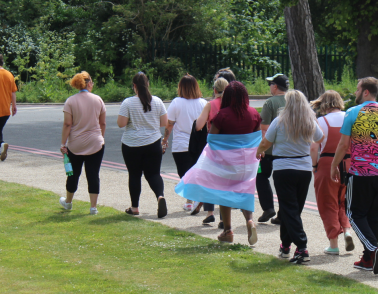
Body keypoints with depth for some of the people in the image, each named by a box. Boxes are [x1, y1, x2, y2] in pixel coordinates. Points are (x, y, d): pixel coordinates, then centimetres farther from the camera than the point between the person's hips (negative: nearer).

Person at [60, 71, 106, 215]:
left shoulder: (70, 101, -8)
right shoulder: (98, 100, -2)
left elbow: (67, 124, -10)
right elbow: (103, 123, 6)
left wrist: (63, 144, -5)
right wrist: (101, 138, 21)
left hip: (75, 145, 0)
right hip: (96, 144, 0)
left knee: (73, 174, 15)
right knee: (93, 175, 3)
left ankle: (68, 202, 33)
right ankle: (93, 207, 0)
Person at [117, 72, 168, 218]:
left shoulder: (128, 103, -12)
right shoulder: (157, 101, -2)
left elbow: (121, 123, -13)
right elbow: (164, 123, 2)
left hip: (131, 145, -2)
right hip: (153, 144, 2)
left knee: (134, 175, 10)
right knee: (153, 173, 7)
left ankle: (134, 207, 17)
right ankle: (160, 195, -21)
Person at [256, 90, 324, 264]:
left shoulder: (279, 122, -10)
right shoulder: (310, 123, -1)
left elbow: (265, 143, -1)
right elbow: (320, 139, 19)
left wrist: (259, 152, 21)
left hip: (283, 169, -4)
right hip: (305, 169, 4)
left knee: (289, 210, -2)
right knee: (295, 209, 17)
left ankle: (302, 248, -13)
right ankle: (286, 245, 27)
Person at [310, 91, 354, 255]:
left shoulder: (321, 122, -8)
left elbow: (314, 148, -12)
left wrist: (314, 166, 2)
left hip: (327, 163, -3)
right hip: (348, 164, 4)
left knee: (328, 205, 7)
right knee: (344, 202, 22)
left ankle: (333, 244, 7)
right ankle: (347, 230, -2)